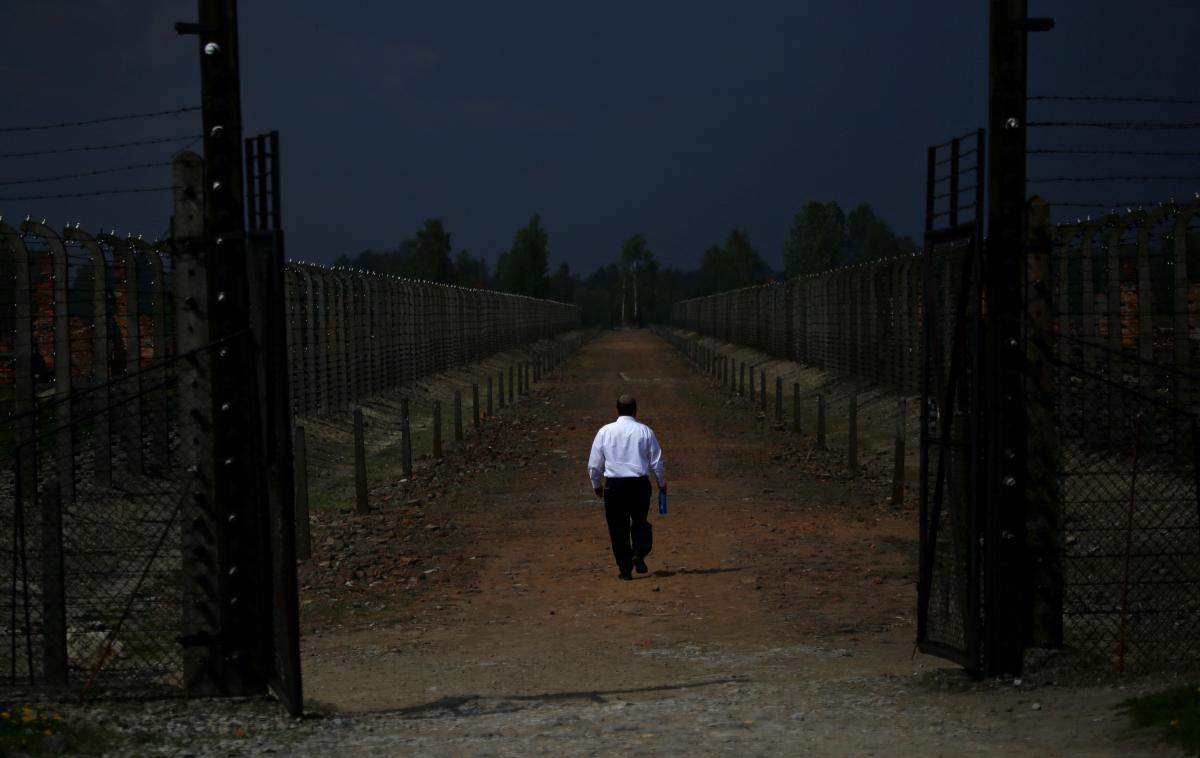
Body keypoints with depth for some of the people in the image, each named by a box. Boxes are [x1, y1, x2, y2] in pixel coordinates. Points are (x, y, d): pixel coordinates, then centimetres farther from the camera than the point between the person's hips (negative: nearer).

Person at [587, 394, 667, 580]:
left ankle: (625, 567, 4)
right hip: (640, 483, 0)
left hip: (614, 485, 0)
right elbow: (657, 462, 3)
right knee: (640, 521, 17)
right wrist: (662, 483, 19)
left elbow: (594, 464, 4)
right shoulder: (645, 432, -1)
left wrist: (597, 485, 21)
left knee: (618, 526, 7)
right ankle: (639, 553, -5)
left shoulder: (605, 431, 0)